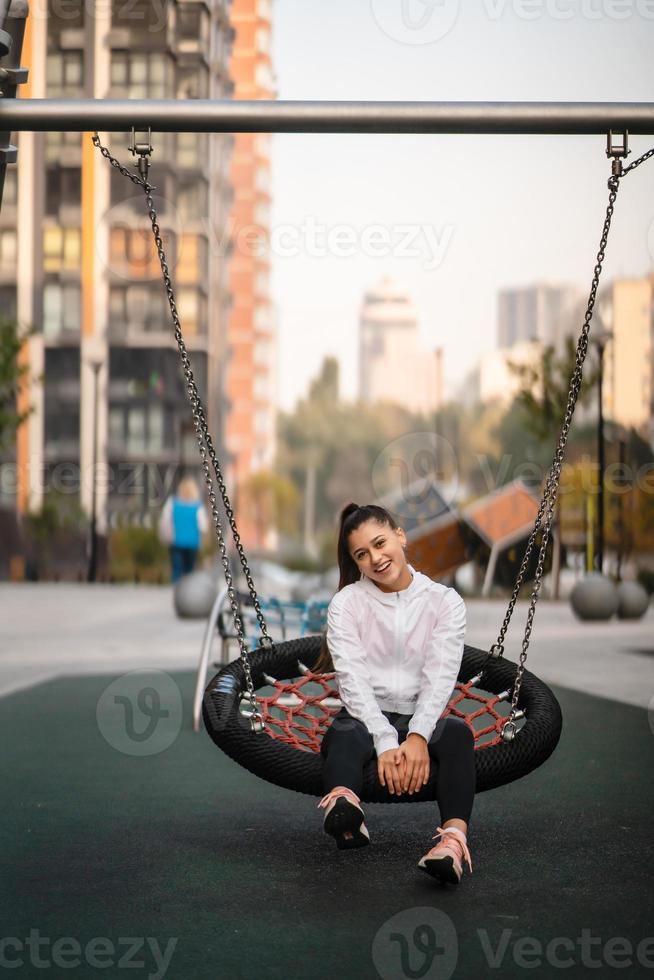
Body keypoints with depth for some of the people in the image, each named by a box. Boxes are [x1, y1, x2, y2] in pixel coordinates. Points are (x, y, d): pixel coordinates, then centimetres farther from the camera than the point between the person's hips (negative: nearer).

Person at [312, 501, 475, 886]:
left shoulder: (445, 601, 5)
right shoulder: (347, 604, 4)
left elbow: (440, 676, -7)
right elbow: (352, 679, -9)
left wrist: (417, 737, -26)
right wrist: (385, 742, -25)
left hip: (420, 723, 1)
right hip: (365, 719, -1)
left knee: (457, 732, -34)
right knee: (346, 735, -37)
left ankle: (455, 836, -61)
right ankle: (344, 810, -72)